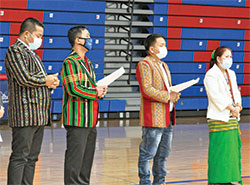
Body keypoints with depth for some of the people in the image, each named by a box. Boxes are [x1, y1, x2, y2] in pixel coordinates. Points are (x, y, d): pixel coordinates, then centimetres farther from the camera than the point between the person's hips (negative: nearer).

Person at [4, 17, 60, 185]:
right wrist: (46, 80, -6)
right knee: (20, 157, -8)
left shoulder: (32, 53, 23)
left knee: (32, 158, 11)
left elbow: (40, 78, 31)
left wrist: (50, 82, 8)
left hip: (39, 116, 10)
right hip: (25, 114, -10)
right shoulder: (15, 51, -8)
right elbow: (24, 78, -20)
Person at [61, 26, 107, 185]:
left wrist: (101, 90, 4)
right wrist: (95, 92, -13)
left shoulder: (87, 62, 19)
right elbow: (73, 89, -22)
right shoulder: (70, 63, -12)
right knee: (75, 157, -5)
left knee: (88, 157, 14)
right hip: (77, 118, -10)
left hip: (90, 118, 10)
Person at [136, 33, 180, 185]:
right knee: (148, 153, -3)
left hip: (167, 117, 9)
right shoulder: (144, 65, -9)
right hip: (154, 118, -9)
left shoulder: (164, 66, 22)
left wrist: (174, 94, 6)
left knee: (163, 153, 15)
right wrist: (168, 97, -18)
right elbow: (147, 90, -19)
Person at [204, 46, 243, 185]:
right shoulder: (211, 75, -9)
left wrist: (238, 106, -4)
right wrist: (232, 108, -16)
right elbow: (216, 96, -16)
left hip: (232, 118, 8)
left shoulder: (231, 74, 17)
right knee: (219, 149, -7)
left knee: (233, 147, 9)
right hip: (218, 118, -8)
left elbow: (235, 92, 15)